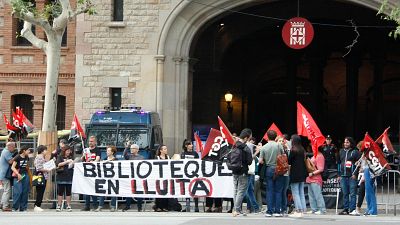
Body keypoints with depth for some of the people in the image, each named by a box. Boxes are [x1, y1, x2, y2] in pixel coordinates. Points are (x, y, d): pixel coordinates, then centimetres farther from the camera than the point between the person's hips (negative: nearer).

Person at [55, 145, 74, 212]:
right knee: (60, 192, 0)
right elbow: (58, 164, -13)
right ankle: (59, 206, 4)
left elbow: (73, 166, 19)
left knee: (68, 192, 5)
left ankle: (68, 206, 8)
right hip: (61, 177, -3)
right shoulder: (60, 157, 2)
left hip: (69, 177, 3)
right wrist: (66, 162, -19)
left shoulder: (71, 157, 12)